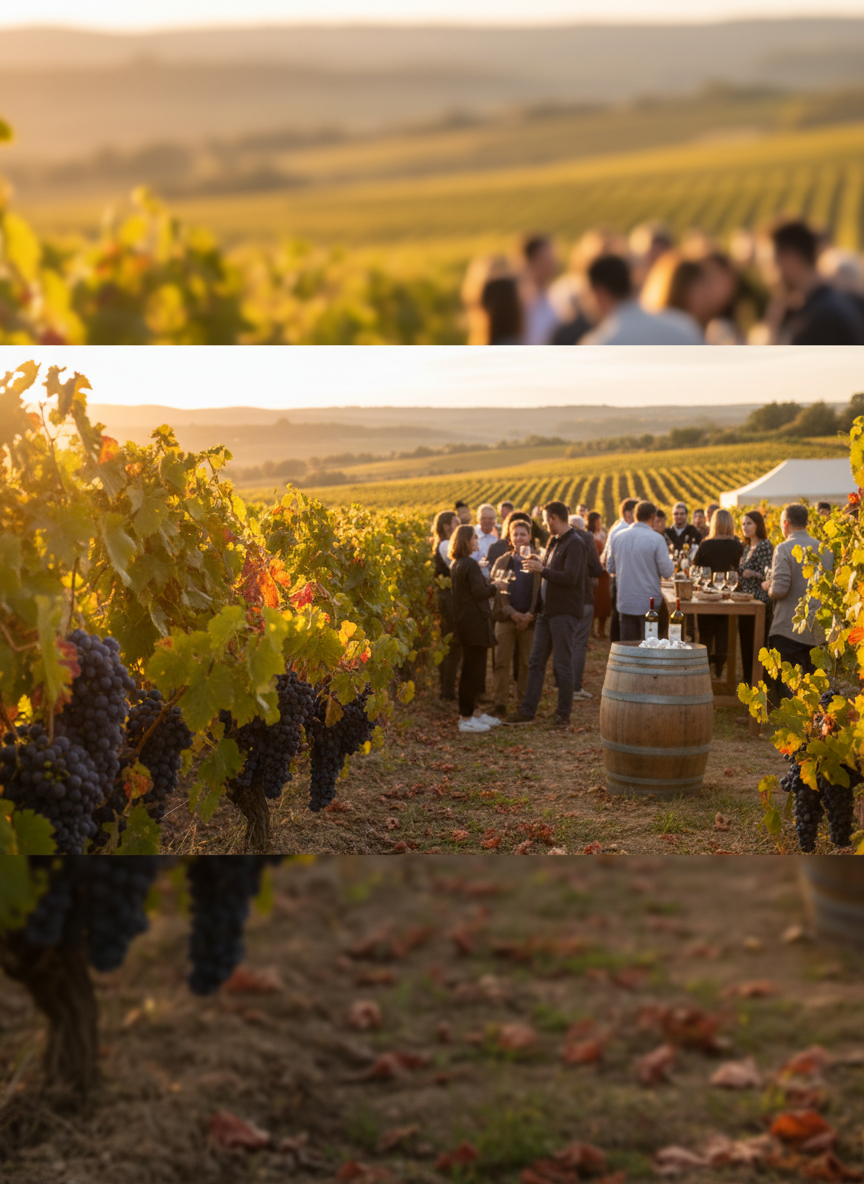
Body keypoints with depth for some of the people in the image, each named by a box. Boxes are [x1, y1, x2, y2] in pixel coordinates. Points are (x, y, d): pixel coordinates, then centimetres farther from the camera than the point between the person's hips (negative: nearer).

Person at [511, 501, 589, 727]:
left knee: (562, 665, -2)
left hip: (565, 612, -9)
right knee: (536, 662, 8)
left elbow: (570, 577, -23)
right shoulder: (554, 542, 16)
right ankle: (527, 712, 11)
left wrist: (542, 569, -18)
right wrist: (539, 563, 7)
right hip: (547, 610, 9)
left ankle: (563, 714, 8)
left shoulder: (575, 544, -13)